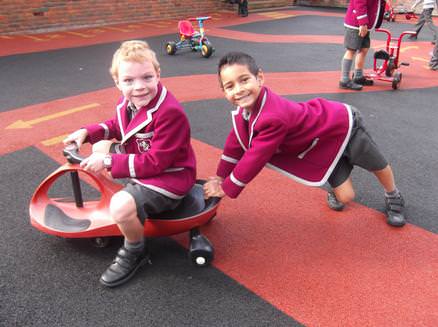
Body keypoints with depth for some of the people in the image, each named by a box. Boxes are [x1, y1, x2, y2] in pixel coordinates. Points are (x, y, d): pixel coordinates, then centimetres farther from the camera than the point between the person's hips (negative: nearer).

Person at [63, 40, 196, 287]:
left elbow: (154, 163, -28)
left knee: (122, 207, -31)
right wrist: (87, 132, 3)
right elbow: (117, 126, 19)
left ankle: (135, 252, 0)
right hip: (141, 163, 9)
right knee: (100, 148, 19)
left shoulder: (170, 113, -30)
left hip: (168, 177, -9)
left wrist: (108, 162, -25)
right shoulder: (128, 102, -5)